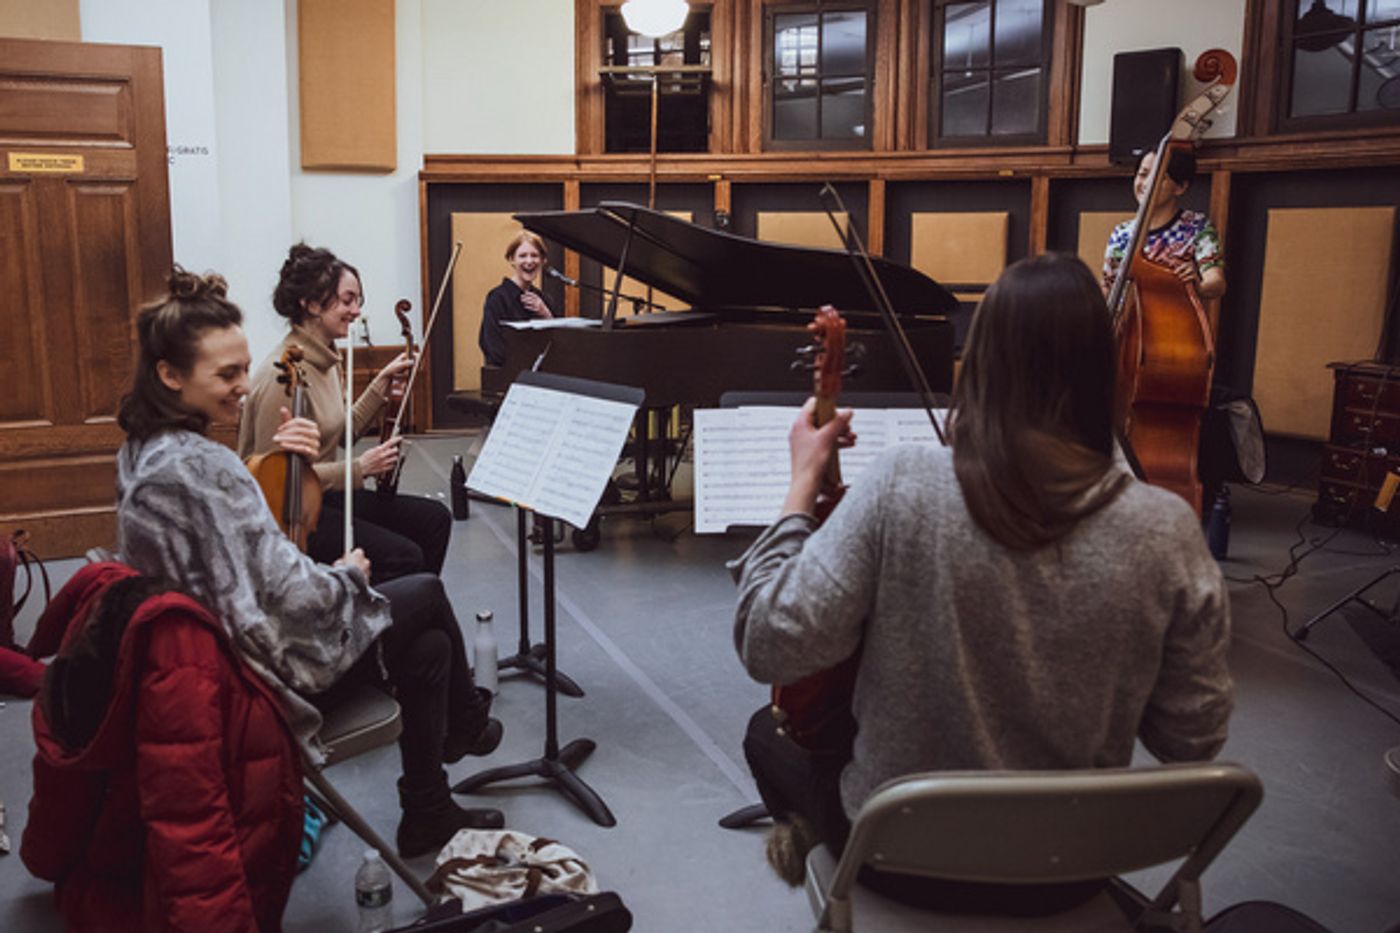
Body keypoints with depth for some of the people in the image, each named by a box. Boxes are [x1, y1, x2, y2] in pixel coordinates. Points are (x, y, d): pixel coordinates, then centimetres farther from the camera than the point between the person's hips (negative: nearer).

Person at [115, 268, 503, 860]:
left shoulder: (142, 451, 2)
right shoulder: (200, 464, -30)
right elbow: (291, 595, -31)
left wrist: (277, 458, -1)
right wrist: (348, 574, -9)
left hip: (210, 649, 9)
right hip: (269, 661, -9)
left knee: (430, 647, 15)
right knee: (426, 593, 8)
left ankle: (428, 816, 29)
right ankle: (468, 721, 36)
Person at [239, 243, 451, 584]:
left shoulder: (327, 358, 6)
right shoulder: (282, 374, -22)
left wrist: (382, 381, 8)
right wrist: (359, 468, -22)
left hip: (325, 495, 9)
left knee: (434, 518, 1)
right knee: (403, 557, -22)